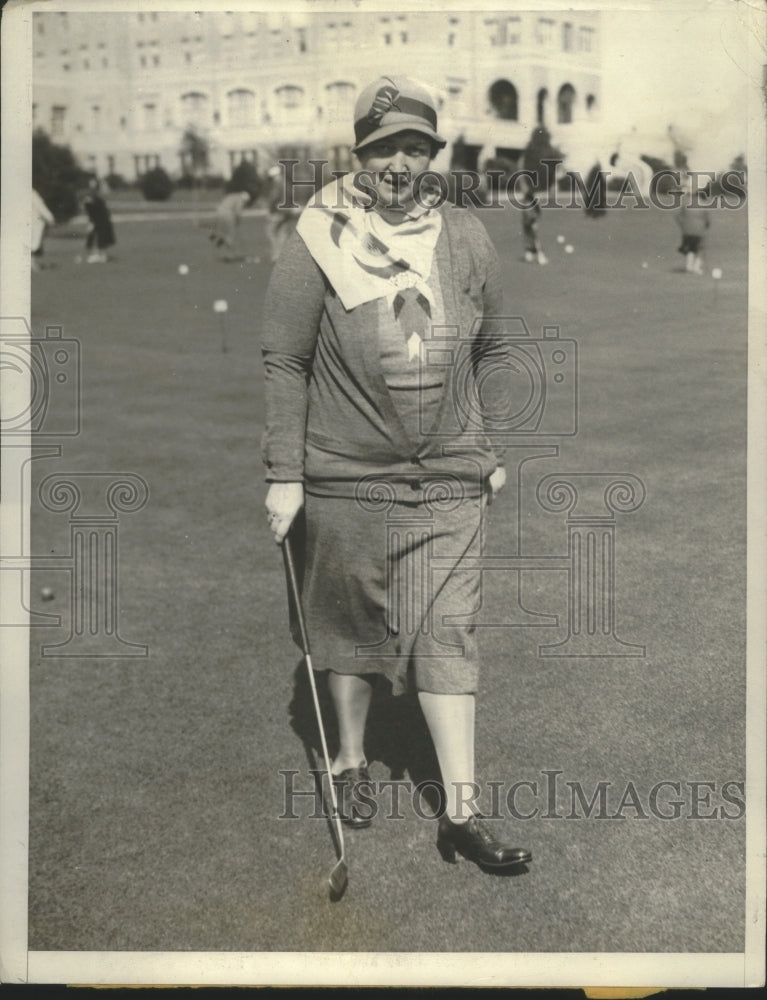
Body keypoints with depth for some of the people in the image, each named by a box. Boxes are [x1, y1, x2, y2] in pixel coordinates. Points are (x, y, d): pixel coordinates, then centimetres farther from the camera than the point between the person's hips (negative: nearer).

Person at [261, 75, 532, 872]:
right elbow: (283, 364, -4)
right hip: (345, 478, -1)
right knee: (349, 625, 13)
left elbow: (492, 352, 15)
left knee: (446, 638, 0)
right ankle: (350, 760, 35)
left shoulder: (466, 239, 5)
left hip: (450, 481, 2)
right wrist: (283, 476, -7)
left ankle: (459, 811, 5)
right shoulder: (317, 241, -5)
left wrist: (496, 450, 14)